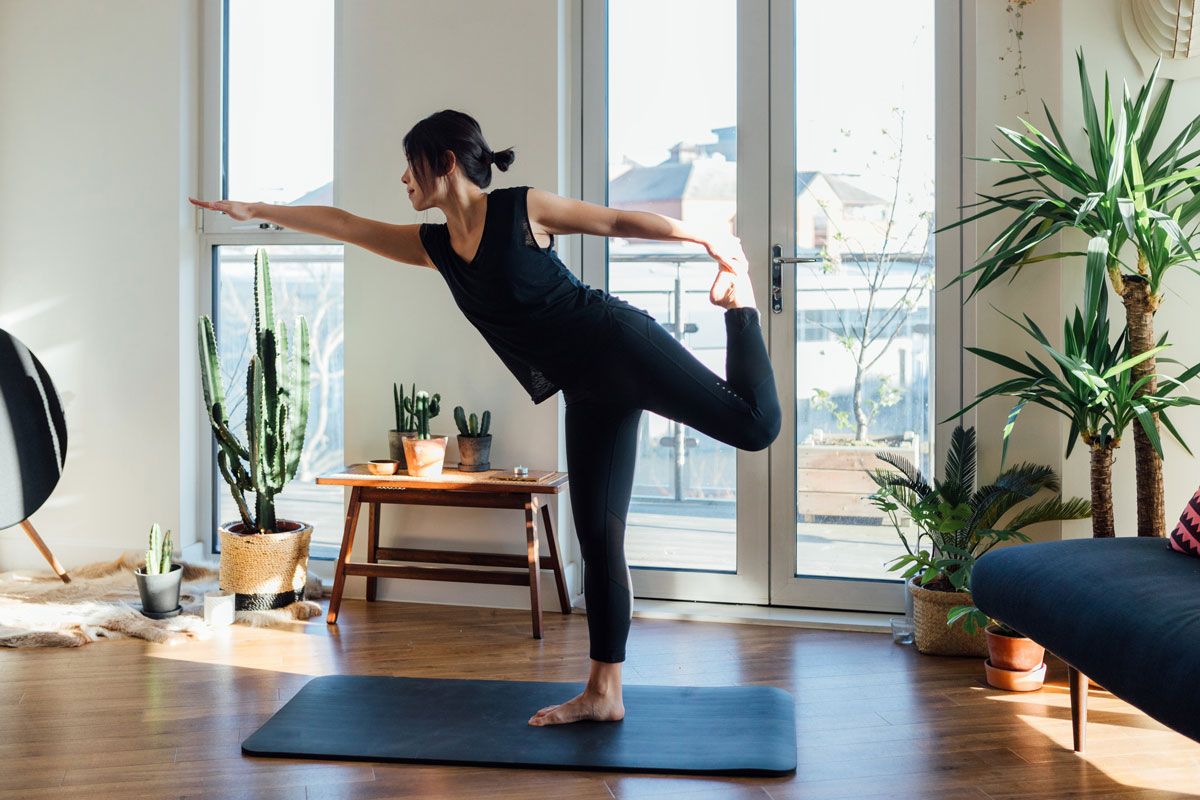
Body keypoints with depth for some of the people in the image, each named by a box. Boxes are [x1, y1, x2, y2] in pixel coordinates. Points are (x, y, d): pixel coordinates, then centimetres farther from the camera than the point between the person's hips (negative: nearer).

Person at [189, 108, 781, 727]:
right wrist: (255, 211, 21)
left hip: (621, 344, -5)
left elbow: (620, 222, -2)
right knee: (597, 537, 4)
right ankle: (603, 694, 11)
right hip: (588, 393, 5)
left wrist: (708, 240, 0)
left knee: (755, 425, -18)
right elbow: (340, 224, 17)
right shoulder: (433, 246, 11)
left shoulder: (522, 209, -6)